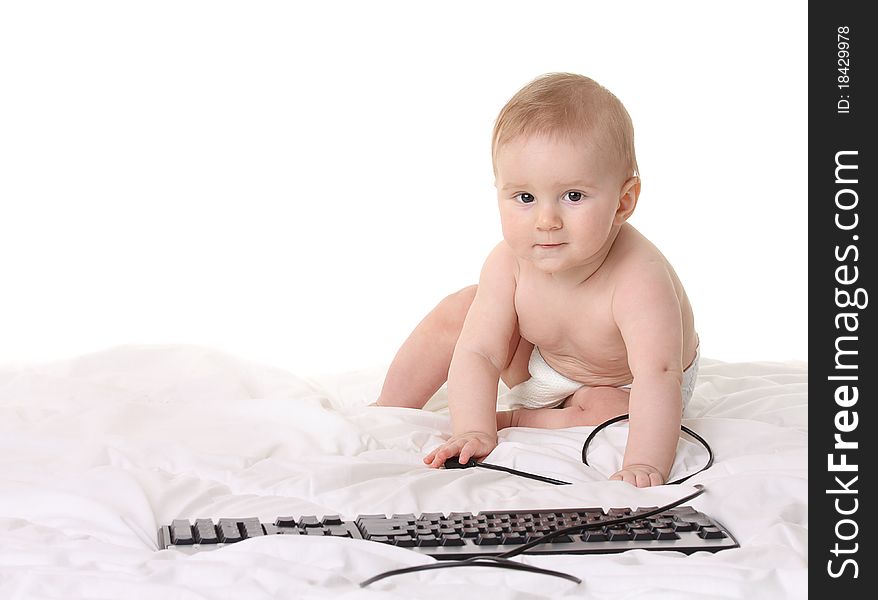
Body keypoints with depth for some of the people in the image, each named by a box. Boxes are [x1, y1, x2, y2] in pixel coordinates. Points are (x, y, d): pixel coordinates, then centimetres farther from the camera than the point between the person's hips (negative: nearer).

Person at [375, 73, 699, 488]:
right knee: (456, 312, -7)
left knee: (601, 411, -35)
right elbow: (478, 353, -25)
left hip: (619, 387, -4)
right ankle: (389, 411, 7)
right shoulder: (510, 263, -27)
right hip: (538, 363, 5)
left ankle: (513, 419, -11)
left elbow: (658, 375, -51)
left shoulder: (638, 281, -43)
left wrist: (644, 464, -64)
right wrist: (471, 431, -40)